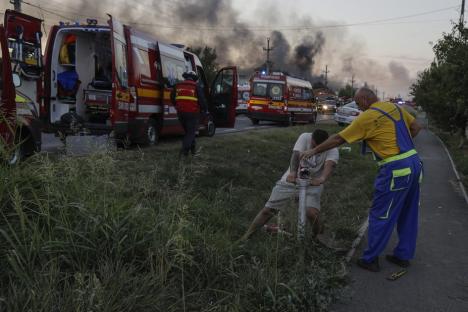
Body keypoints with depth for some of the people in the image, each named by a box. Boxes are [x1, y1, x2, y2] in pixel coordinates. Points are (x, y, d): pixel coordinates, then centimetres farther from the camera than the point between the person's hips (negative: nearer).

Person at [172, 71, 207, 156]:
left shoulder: (178, 86, 9)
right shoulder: (196, 87, -4)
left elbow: (172, 98, 15)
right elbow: (202, 100, -7)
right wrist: (204, 110, 9)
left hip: (181, 112, 5)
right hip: (192, 113, -5)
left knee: (188, 131, 20)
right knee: (191, 132, 3)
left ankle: (193, 148, 29)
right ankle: (184, 150, -9)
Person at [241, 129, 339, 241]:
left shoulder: (332, 150, -18)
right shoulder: (305, 137, -17)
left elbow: (329, 165, -38)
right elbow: (296, 155, -31)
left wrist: (322, 179, -60)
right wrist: (292, 173, -51)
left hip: (313, 184, -1)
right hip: (292, 180, 1)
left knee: (311, 212, -26)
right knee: (268, 209, 0)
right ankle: (247, 235, 16)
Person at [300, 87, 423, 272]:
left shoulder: (366, 118, -10)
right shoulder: (395, 107, 11)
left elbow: (337, 139, -6)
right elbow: (416, 127, 19)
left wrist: (314, 151, 3)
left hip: (396, 170, -8)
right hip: (414, 163, 8)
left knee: (380, 216, 3)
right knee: (408, 214, 17)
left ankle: (370, 260, 14)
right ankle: (403, 256, 30)